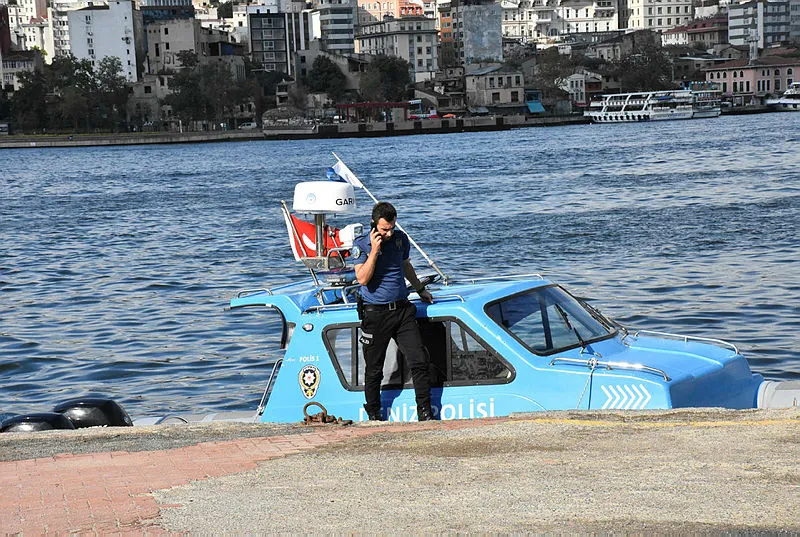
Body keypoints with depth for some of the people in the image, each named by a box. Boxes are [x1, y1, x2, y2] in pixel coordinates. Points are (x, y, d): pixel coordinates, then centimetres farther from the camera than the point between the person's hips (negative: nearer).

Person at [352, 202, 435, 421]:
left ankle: (425, 413, 4)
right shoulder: (361, 244, -6)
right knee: (374, 369, 5)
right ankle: (373, 415, 20)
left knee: (420, 361, -4)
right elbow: (363, 278, -18)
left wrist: (420, 290, 37)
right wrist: (374, 249, -21)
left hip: (402, 310, 3)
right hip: (375, 314, -3)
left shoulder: (401, 239, 6)